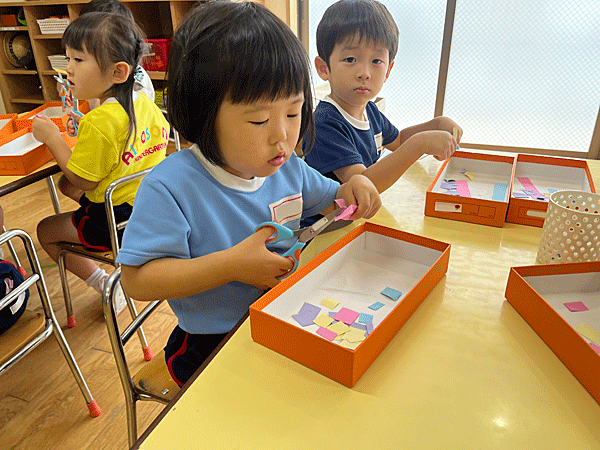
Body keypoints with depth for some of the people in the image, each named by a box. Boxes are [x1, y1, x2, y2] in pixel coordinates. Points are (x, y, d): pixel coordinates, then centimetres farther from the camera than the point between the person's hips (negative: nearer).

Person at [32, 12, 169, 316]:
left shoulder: (99, 123, -27)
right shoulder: (144, 103, -5)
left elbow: (82, 180, -19)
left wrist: (52, 137, -9)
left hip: (116, 222, -8)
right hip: (149, 205, 8)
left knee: (45, 231, 14)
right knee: (65, 184, 30)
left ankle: (104, 284, 13)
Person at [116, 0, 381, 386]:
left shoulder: (287, 166, -2)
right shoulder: (170, 187, -21)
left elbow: (328, 201, 17)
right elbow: (136, 280, -21)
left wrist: (351, 189, -8)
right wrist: (230, 265, -29)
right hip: (212, 345, -5)